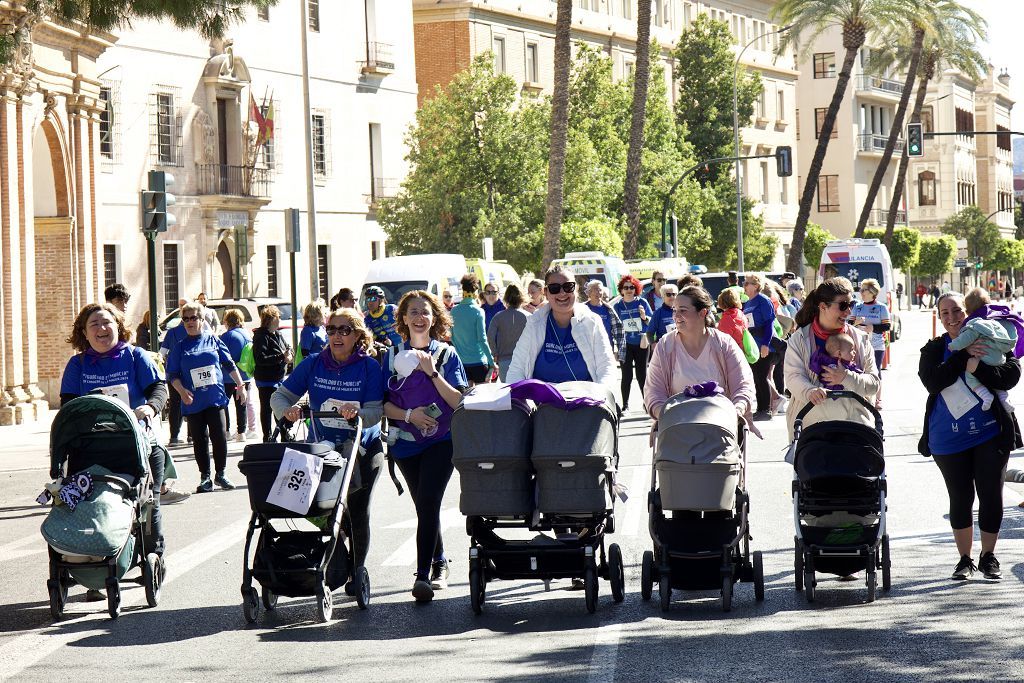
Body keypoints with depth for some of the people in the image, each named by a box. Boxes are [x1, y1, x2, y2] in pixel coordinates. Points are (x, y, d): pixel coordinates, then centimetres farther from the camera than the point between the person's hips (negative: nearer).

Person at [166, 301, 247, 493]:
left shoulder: (213, 340, 7)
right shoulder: (180, 347, 6)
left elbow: (229, 364, 12)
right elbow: (172, 375, 4)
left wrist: (240, 385, 8)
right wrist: (182, 390, -12)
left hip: (215, 397, -1)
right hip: (193, 402, 1)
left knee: (219, 435, -6)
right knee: (199, 439, 3)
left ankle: (221, 474, 7)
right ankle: (205, 478, 10)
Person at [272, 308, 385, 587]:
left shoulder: (369, 367, -7)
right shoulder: (313, 364, 1)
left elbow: (376, 411, -14)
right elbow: (280, 395, 1)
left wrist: (357, 413, -36)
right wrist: (287, 410, -22)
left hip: (363, 450, -2)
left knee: (357, 514, 2)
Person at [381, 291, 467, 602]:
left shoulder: (447, 354, 2)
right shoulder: (393, 356, 6)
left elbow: (458, 402, -6)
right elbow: (384, 404, 3)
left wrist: (432, 372, -15)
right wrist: (409, 414, -15)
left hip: (441, 440, -3)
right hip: (405, 442, 3)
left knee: (428, 502, -18)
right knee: (423, 505, 11)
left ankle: (423, 574, -21)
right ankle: (439, 562, 30)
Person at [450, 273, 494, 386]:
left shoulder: (454, 311, 3)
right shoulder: (478, 311, -11)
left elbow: (452, 337, 10)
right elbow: (482, 339, -13)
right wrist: (492, 362, -9)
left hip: (461, 361, 5)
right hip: (478, 361, -5)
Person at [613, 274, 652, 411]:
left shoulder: (642, 302, 1)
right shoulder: (618, 306, 3)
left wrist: (644, 317, -15)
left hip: (641, 344, 0)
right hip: (626, 345, 0)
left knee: (642, 374, 4)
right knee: (627, 375, -1)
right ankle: (625, 404, 5)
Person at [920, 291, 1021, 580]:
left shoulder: (989, 341, -1)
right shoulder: (934, 349, 4)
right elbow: (932, 382, -14)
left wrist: (978, 367, -25)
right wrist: (964, 355, -20)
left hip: (990, 433, -1)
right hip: (949, 437, 1)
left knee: (991, 496, 0)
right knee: (960, 499, 6)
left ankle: (988, 556, 15)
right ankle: (965, 558, 19)